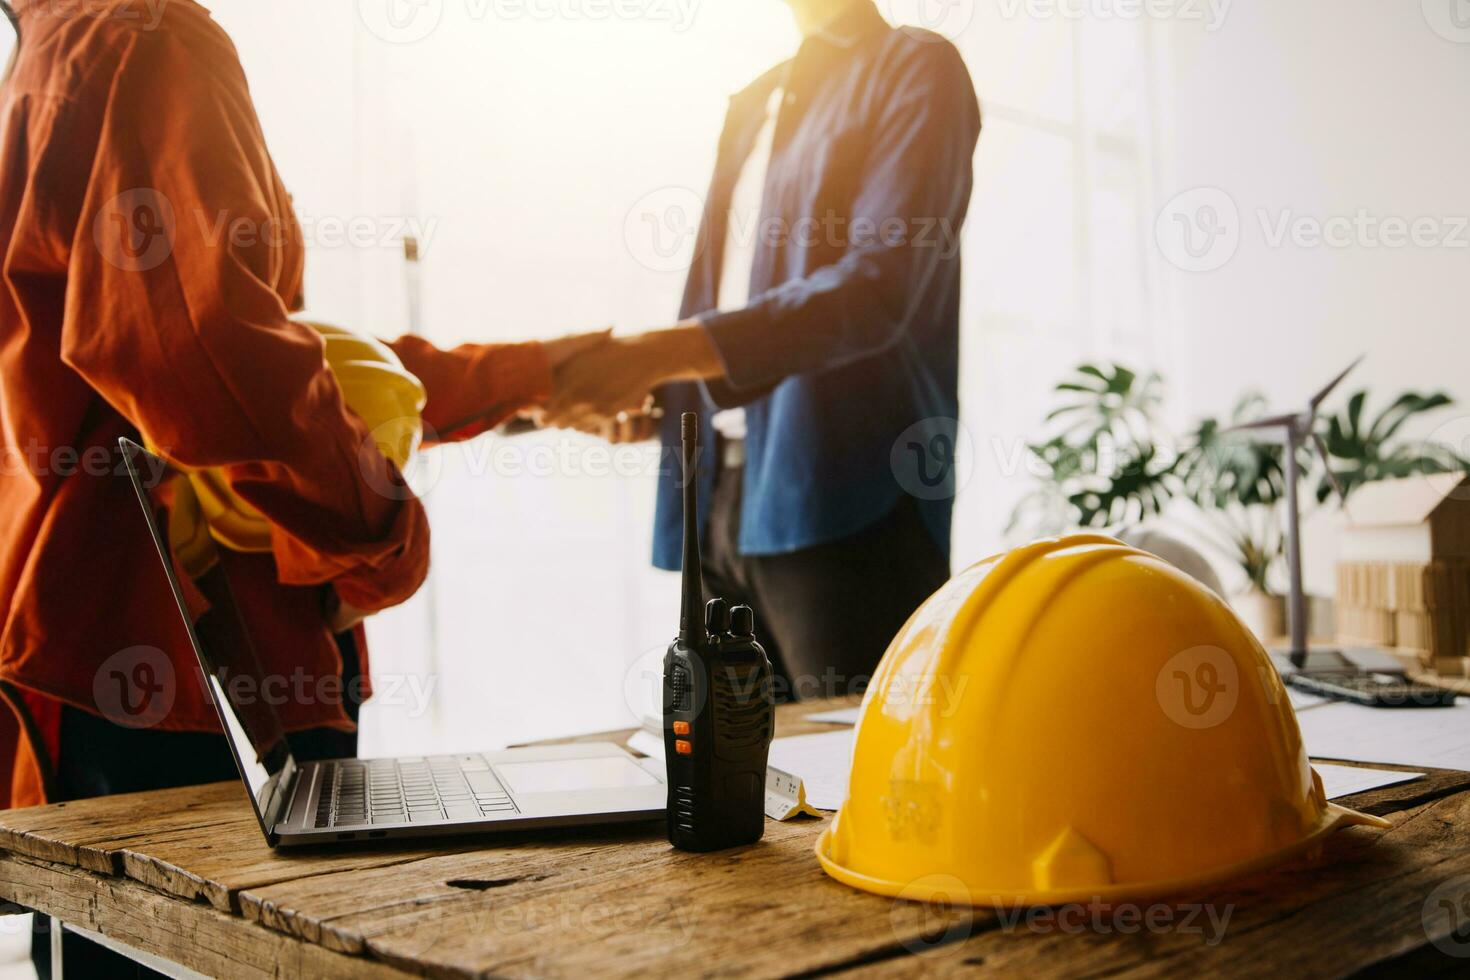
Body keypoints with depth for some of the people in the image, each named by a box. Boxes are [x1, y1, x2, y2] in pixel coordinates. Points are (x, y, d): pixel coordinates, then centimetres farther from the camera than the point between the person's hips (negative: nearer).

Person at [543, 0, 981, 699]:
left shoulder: (915, 68, 1)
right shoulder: (752, 105, 23)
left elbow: (878, 286, -14)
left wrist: (665, 351, -21)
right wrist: (650, 398, 4)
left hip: (844, 502, -7)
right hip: (723, 497, 7)